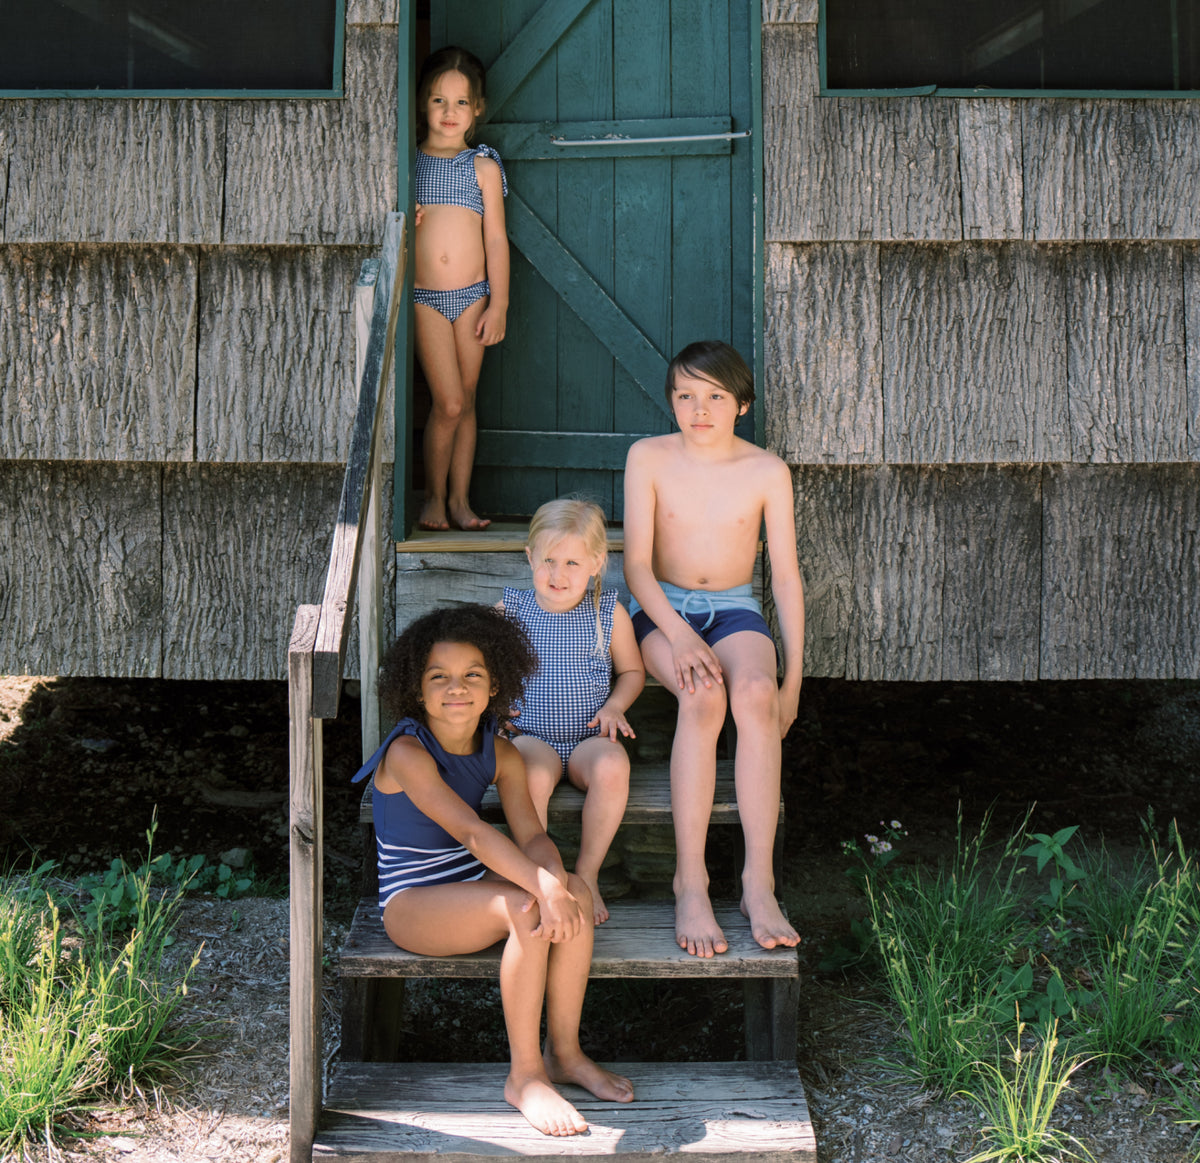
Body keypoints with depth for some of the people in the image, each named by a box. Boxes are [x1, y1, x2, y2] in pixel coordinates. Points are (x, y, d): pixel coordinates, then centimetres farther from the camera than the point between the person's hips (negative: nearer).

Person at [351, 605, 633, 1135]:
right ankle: (524, 1076, -18)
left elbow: (531, 835, -6)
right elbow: (470, 831, -30)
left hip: (472, 887, 7)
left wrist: (555, 878, -30)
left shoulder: (500, 754, 3)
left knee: (574, 890, -20)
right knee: (528, 911, -31)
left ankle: (565, 1052, -7)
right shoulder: (407, 753, -19)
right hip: (411, 904, -7)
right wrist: (543, 888, -40)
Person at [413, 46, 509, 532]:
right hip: (423, 296, -1)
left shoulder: (483, 167, 5)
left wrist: (499, 304, -1)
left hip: (472, 296, 1)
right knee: (448, 404, -9)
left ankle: (459, 499, 14)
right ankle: (433, 497, 6)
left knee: (466, 402, 6)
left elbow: (496, 238, 4)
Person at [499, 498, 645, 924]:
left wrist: (614, 706, -2)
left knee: (612, 765, -34)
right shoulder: (510, 609, 3)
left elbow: (632, 671, 16)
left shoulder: (609, 613, 3)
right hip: (530, 735, -1)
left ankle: (587, 874, -14)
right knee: (533, 774, -36)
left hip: (589, 738, 1)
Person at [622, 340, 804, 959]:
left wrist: (792, 678, -4)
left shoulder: (767, 471, -2)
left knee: (753, 693, -34)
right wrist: (679, 634, -24)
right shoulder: (649, 457, -5)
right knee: (703, 698, -34)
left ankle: (759, 881, -35)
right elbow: (636, 564, -8)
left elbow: (786, 575, 1)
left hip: (735, 611, 1)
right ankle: (689, 880, -33)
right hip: (662, 609, -1)